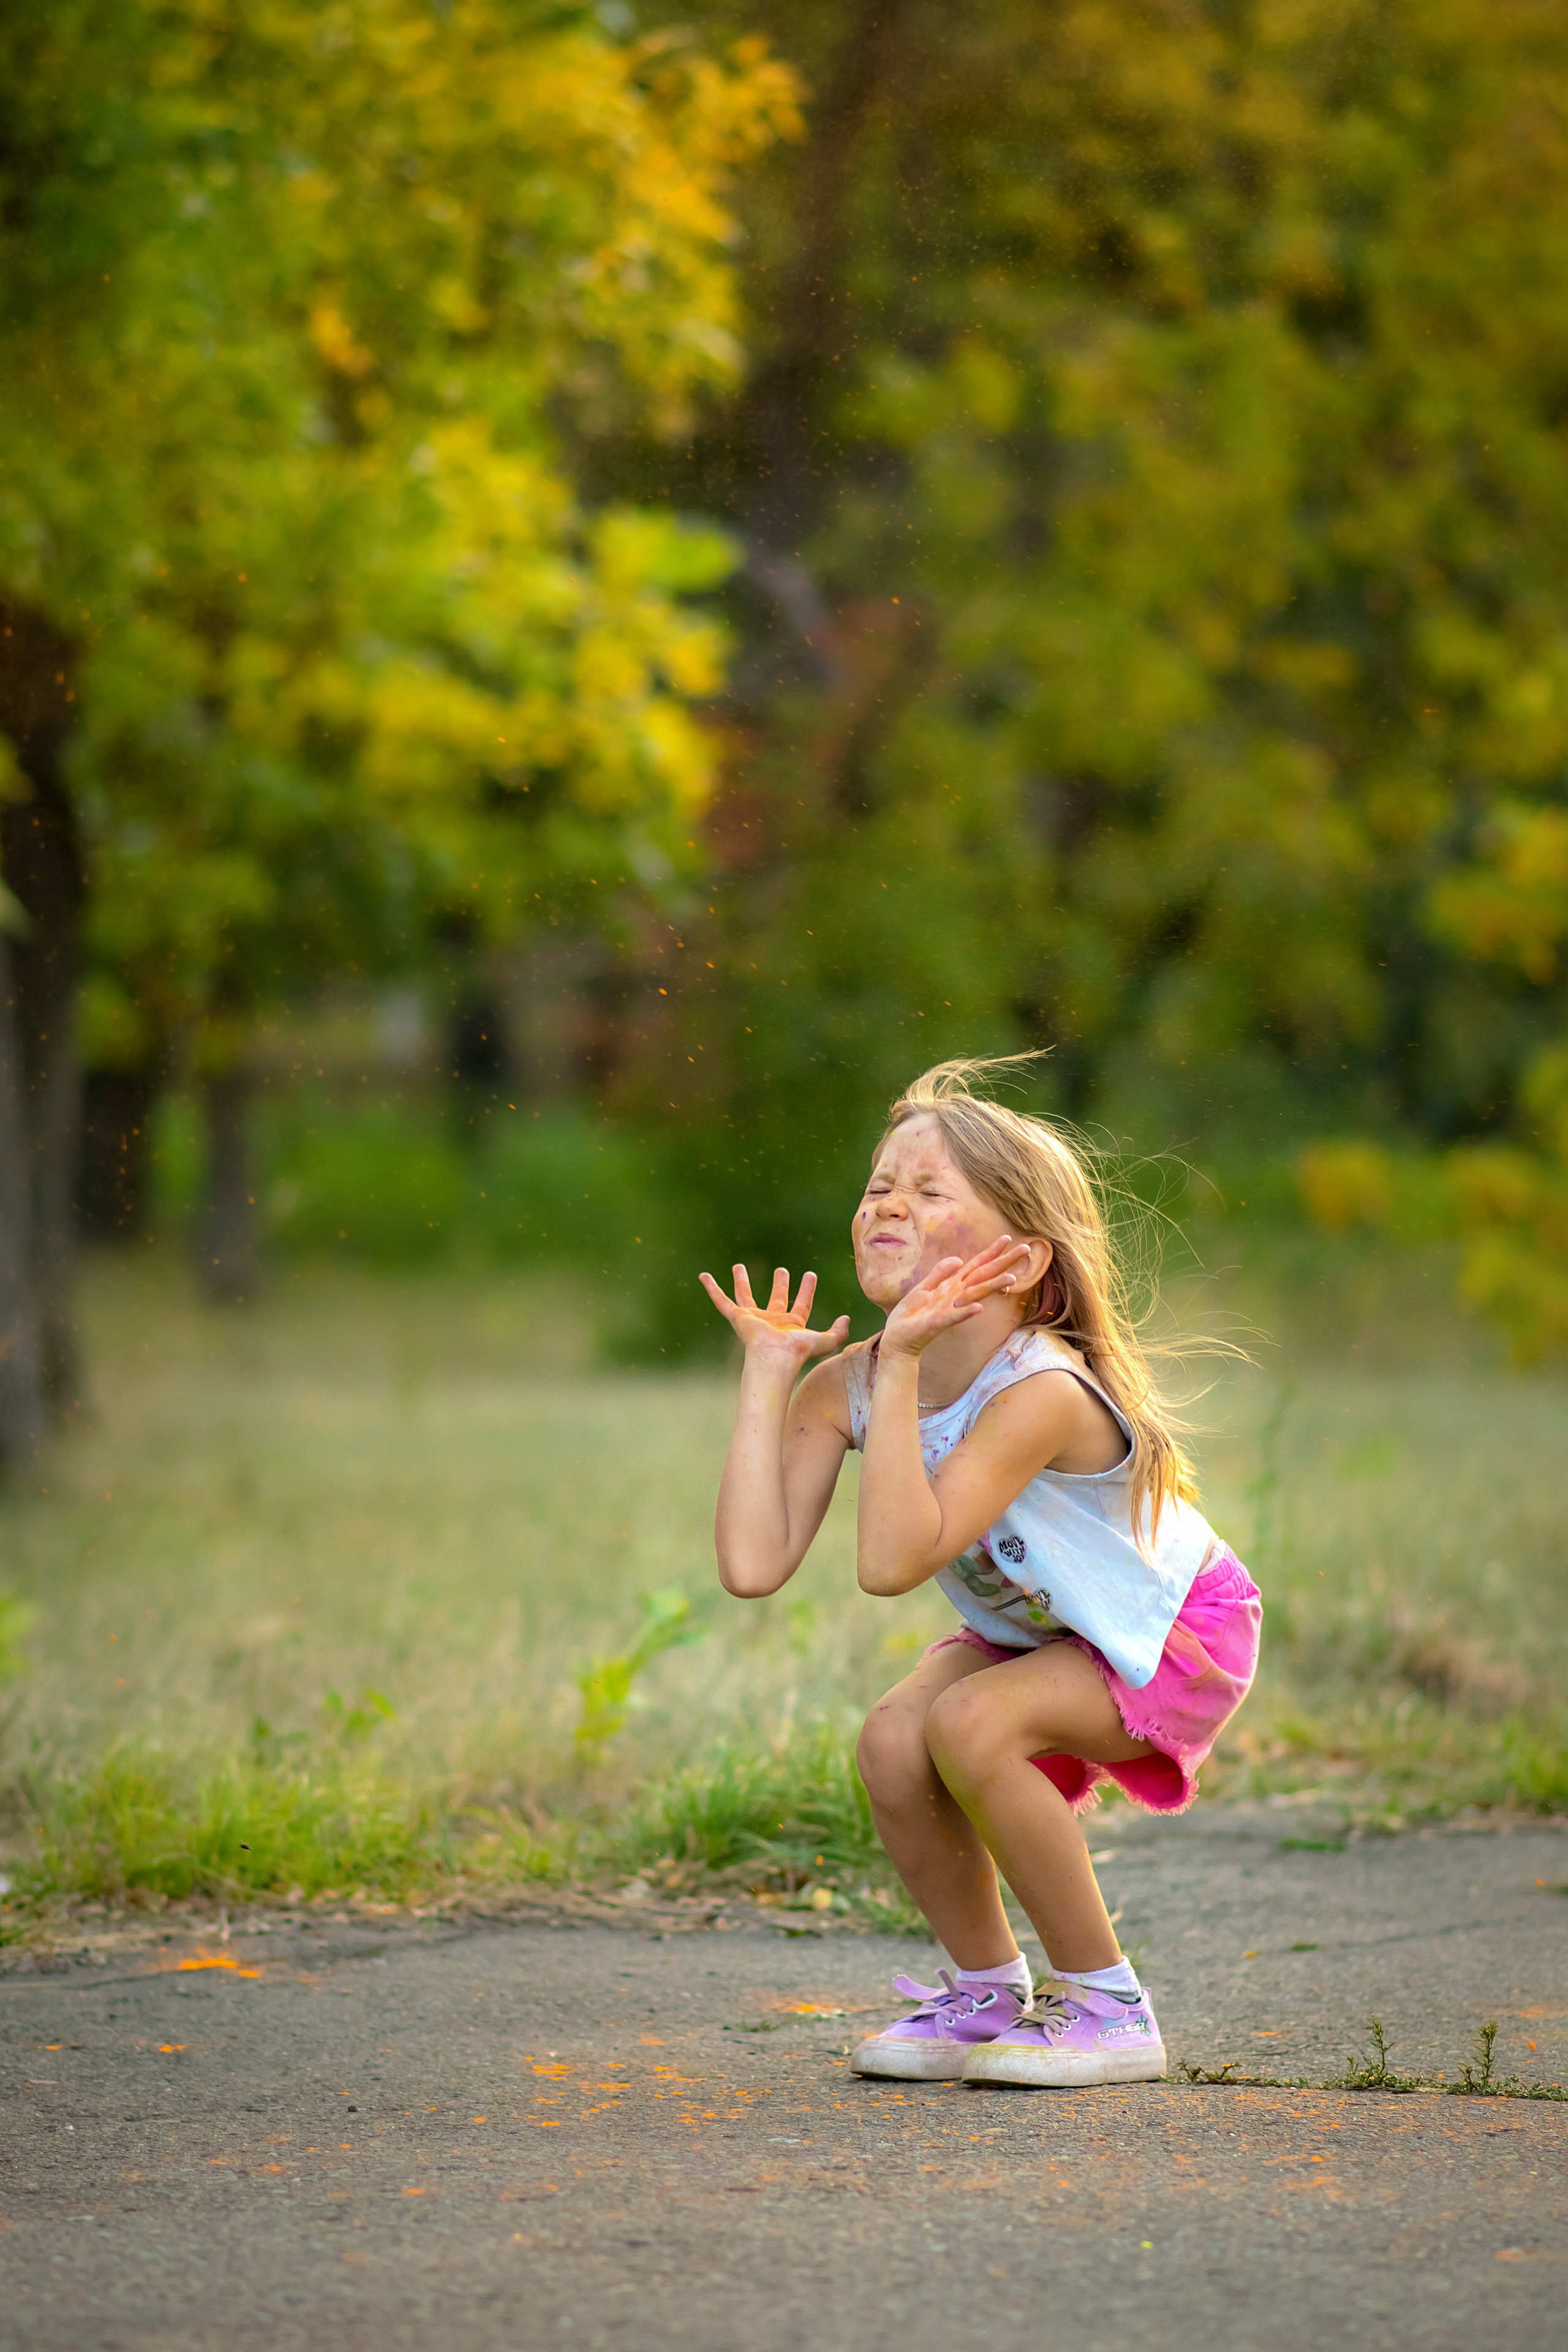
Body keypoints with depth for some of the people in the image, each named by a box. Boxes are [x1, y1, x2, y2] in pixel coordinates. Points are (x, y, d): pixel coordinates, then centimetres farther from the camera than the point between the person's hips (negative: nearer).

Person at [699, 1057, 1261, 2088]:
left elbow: (893, 1562, -44)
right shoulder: (842, 1387, -15)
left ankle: (1108, 2006, -11)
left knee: (968, 1725, -29)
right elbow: (754, 1567, -27)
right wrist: (767, 1373, -23)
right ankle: (987, 1994, 6)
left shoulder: (1041, 1392, -34)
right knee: (892, 1741, -20)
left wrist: (901, 1368, -45)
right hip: (1033, 1631, 6)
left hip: (1176, 1634, -6)